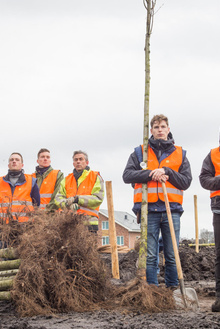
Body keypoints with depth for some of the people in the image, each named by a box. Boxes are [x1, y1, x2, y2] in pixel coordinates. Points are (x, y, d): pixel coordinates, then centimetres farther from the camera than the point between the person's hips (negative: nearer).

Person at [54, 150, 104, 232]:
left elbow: (98, 198, -3)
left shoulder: (95, 177, 10)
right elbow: (58, 198, 10)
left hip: (88, 221, -3)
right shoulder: (67, 180, 21)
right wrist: (68, 204, -13)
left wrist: (77, 199, -9)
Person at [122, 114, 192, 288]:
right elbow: (127, 175, 2)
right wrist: (151, 174, -10)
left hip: (172, 210, 1)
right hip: (148, 211, -1)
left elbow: (186, 181, 7)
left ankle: (173, 290, 9)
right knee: (150, 256, -3)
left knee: (172, 256, 2)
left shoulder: (179, 154, 15)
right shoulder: (140, 152, 13)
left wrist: (166, 171, -7)